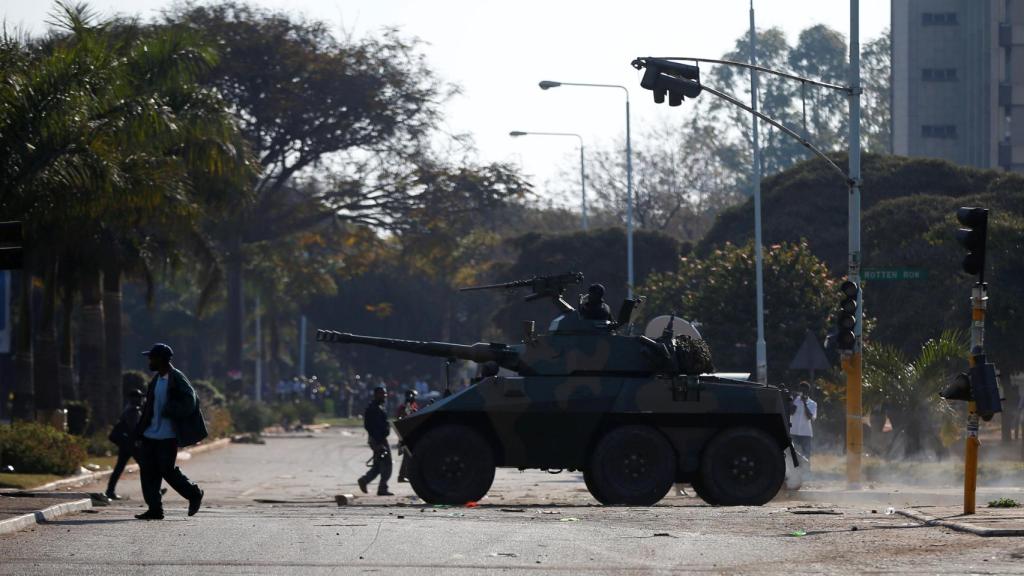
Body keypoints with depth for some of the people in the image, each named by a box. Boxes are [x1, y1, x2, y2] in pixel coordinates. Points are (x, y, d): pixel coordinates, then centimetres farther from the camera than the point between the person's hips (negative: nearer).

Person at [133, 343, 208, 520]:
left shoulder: (177, 379, -10)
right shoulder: (156, 380, 15)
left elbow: (189, 402, -18)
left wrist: (168, 411, -19)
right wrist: (140, 434, 16)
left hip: (168, 436, -8)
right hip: (151, 434, 8)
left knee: (167, 470, -7)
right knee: (147, 470, 1)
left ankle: (194, 495, 15)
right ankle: (154, 509, 5)